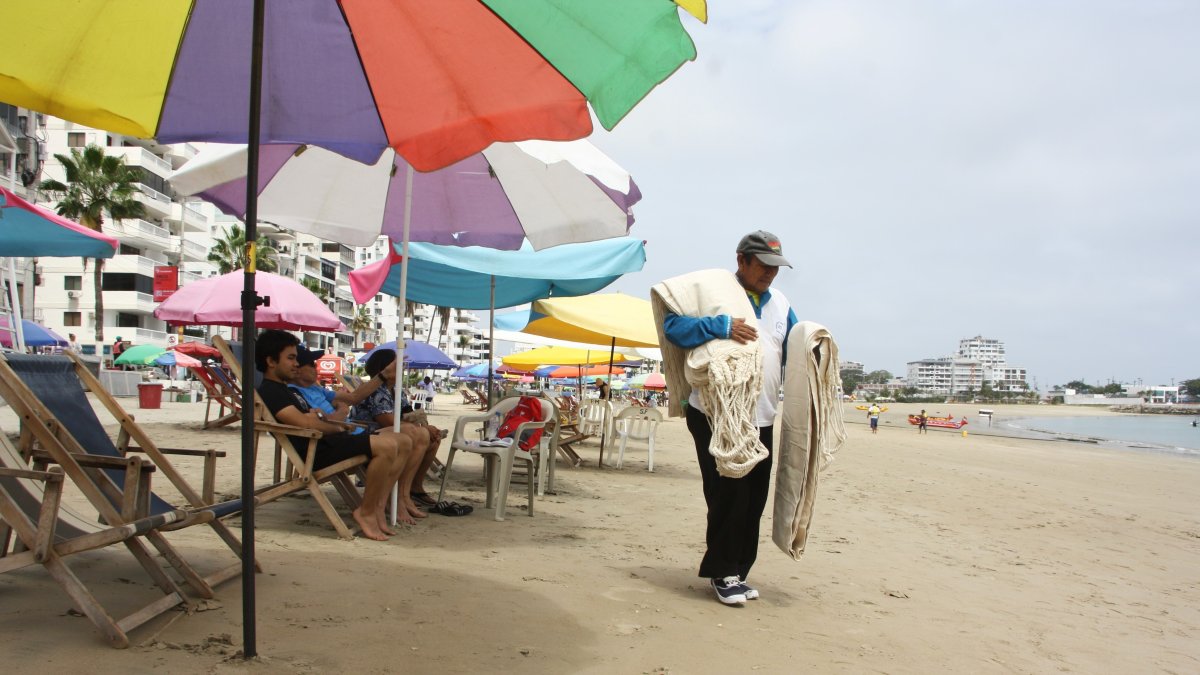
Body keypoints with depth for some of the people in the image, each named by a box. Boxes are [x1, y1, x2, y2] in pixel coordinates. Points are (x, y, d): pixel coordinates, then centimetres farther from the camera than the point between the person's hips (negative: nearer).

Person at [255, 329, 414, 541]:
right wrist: (337, 428, -2)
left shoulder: (287, 390, 29)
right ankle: (366, 512, -15)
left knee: (404, 442, 2)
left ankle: (377, 506, -3)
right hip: (316, 450, -10)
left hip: (327, 441, 11)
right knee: (387, 446, -29)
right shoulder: (269, 391, -5)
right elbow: (304, 423, -18)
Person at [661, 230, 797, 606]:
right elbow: (673, 325, -16)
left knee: (754, 499, 8)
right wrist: (722, 325, -26)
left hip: (762, 420, 7)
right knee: (728, 495, -7)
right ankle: (722, 573, 7)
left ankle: (739, 571, 21)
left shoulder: (780, 304, 15)